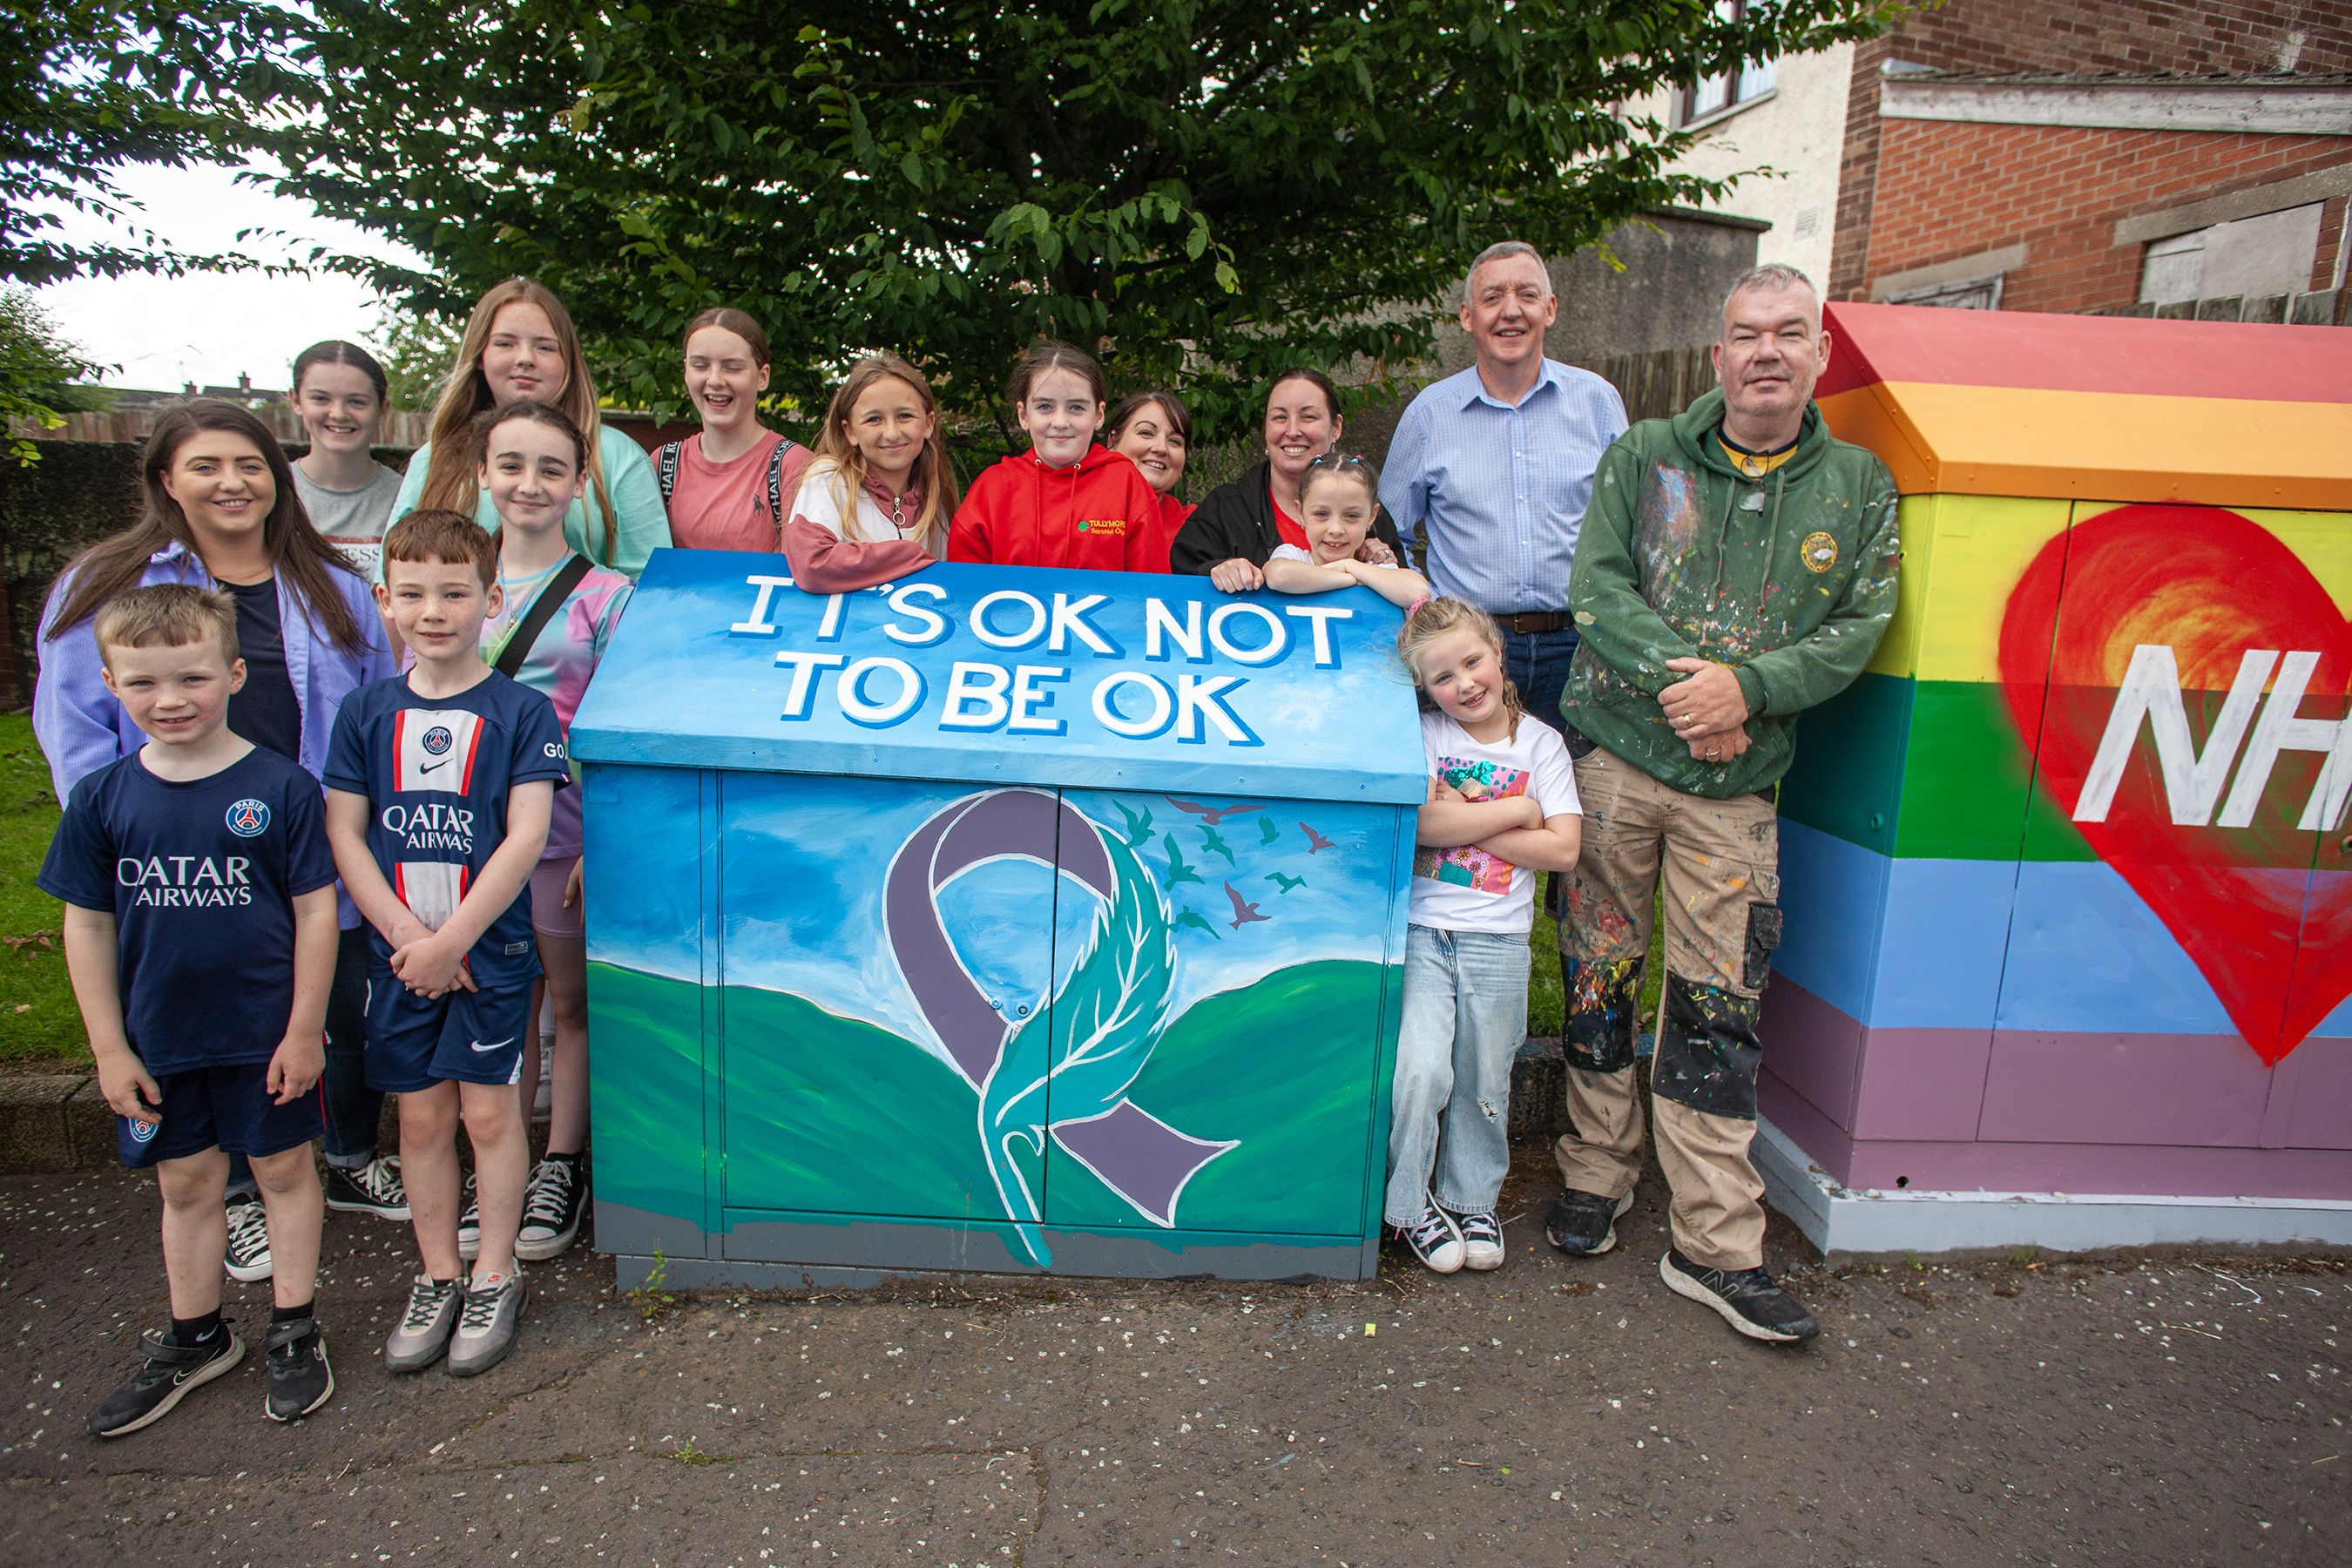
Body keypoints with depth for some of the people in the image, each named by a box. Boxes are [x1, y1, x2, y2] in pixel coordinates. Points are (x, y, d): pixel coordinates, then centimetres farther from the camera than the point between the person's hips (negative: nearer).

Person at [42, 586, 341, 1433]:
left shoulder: (282, 788, -12)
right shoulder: (102, 798, -4)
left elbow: (315, 911, -9)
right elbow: (87, 927, 2)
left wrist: (304, 1030, -9)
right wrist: (109, 1048, 1)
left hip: (267, 1034, -3)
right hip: (160, 1041, 3)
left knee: (284, 1170, 12)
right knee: (187, 1183, 17)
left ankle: (294, 1329, 29)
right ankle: (195, 1338, 36)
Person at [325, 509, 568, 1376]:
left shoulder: (522, 710, -7)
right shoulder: (368, 710, 4)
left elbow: (526, 835, -13)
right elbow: (343, 831, 1)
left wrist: (451, 939, -15)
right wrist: (403, 930, -11)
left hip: (491, 948, -3)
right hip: (398, 952, 3)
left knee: (490, 1111, 5)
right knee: (421, 1115, 12)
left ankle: (495, 1279, 22)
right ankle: (438, 1278, 28)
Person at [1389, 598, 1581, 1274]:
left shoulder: (1540, 743, 5)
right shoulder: (1424, 734, 1)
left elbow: (1562, 849, -4)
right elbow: (1421, 821, -15)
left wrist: (1467, 823, -8)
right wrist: (1516, 811, -10)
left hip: (1498, 940, 2)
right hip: (1422, 931, -2)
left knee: (1483, 1083, 10)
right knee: (1419, 1070, -13)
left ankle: (1473, 1200, 31)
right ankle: (1409, 1204, 7)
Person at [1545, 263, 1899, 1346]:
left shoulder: (1859, 487, 8)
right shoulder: (1645, 456, 4)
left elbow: (1858, 630, 0)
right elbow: (1595, 583, -6)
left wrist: (1745, 686, -17)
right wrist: (1677, 678, -19)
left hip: (1736, 785, 0)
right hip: (1613, 755, 0)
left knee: (1717, 1010, 2)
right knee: (1599, 976, 8)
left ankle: (1716, 1247, 11)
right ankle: (1596, 1175, 27)